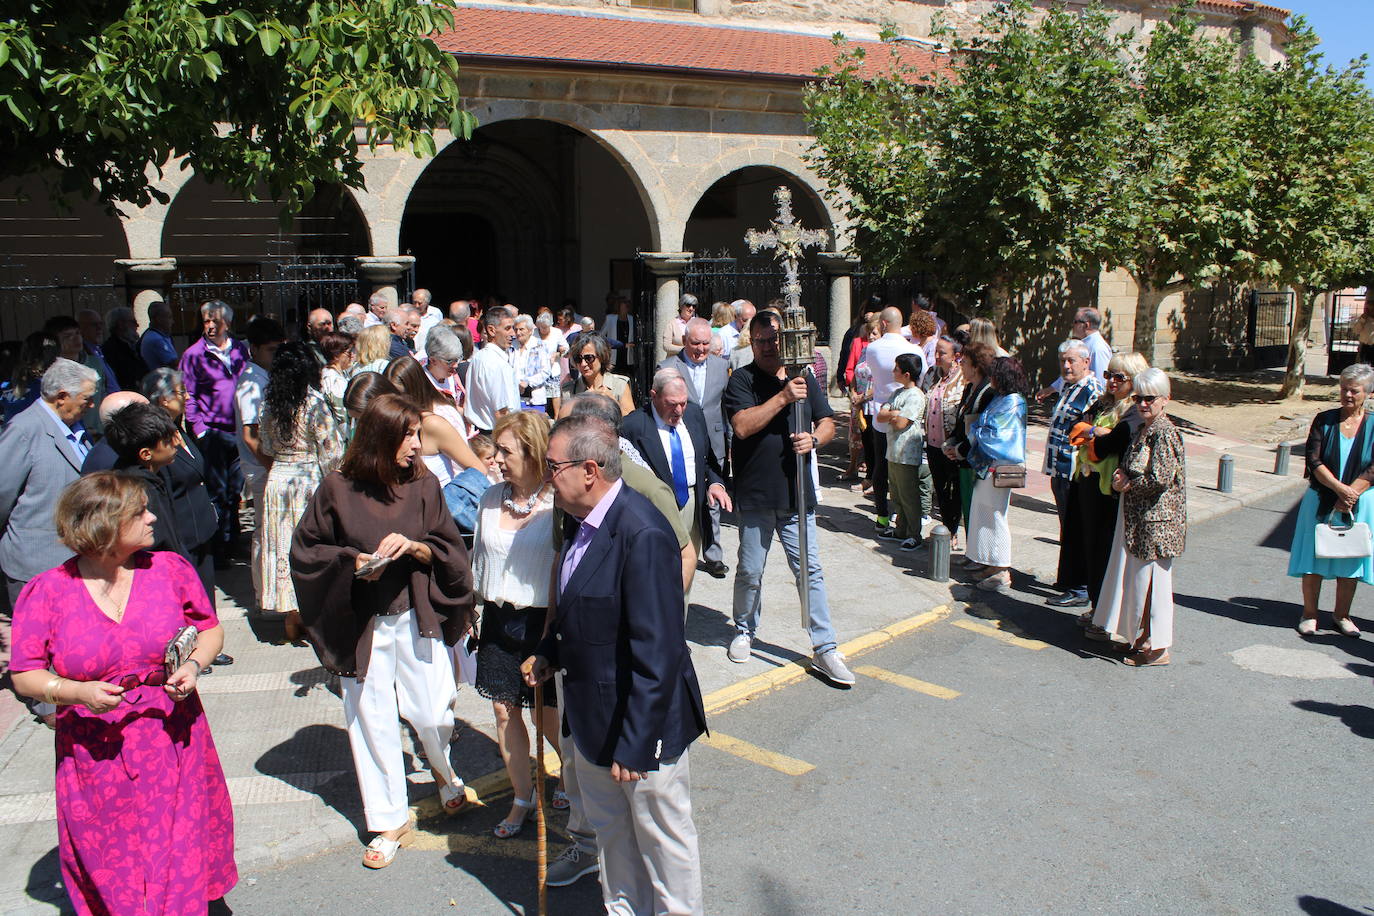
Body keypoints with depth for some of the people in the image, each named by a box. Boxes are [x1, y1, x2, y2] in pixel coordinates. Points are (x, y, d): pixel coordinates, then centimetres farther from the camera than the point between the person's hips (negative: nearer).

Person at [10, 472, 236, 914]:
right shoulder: (46, 593, -7)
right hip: (97, 757, -1)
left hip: (173, 745, 1)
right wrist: (76, 692, -19)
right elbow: (25, 675, -2)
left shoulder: (170, 569, -3)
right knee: (113, 876, 11)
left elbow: (210, 628, 8)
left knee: (183, 854, 8)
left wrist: (195, 664, -12)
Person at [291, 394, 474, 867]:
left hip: (418, 619, 1)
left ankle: (444, 771, 40)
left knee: (433, 714, 3)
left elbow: (449, 549, 1)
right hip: (362, 627, 0)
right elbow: (305, 549, 2)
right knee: (373, 721, 8)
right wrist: (352, 560, -14)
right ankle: (390, 820, 27)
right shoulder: (337, 489, -7)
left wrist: (413, 546, -19)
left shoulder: (423, 485, -3)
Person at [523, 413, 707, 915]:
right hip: (591, 720, 9)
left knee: (663, 840, 13)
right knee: (610, 831, 25)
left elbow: (658, 652, -27)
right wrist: (549, 652, 6)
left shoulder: (643, 535, -27)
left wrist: (635, 744, -24)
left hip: (643, 724, -9)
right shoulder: (583, 521, 1)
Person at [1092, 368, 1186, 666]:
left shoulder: (1164, 433, -17)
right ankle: (1141, 638, 27)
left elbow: (1160, 478, -23)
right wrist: (1121, 476, 2)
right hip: (1135, 516, 9)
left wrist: (1128, 484, -10)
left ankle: (1157, 647, 9)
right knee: (1136, 578, 15)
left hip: (1156, 520, -9)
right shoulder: (1142, 429, 12)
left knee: (1150, 579, -2)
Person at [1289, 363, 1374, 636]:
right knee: (1313, 560, 3)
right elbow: (1314, 460, -9)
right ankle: (1309, 614, 15)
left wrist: (1351, 494, -16)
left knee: (1350, 561, 8)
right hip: (1321, 501, 0)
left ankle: (1341, 614, 24)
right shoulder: (1324, 420, -2)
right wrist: (1339, 488, -19)